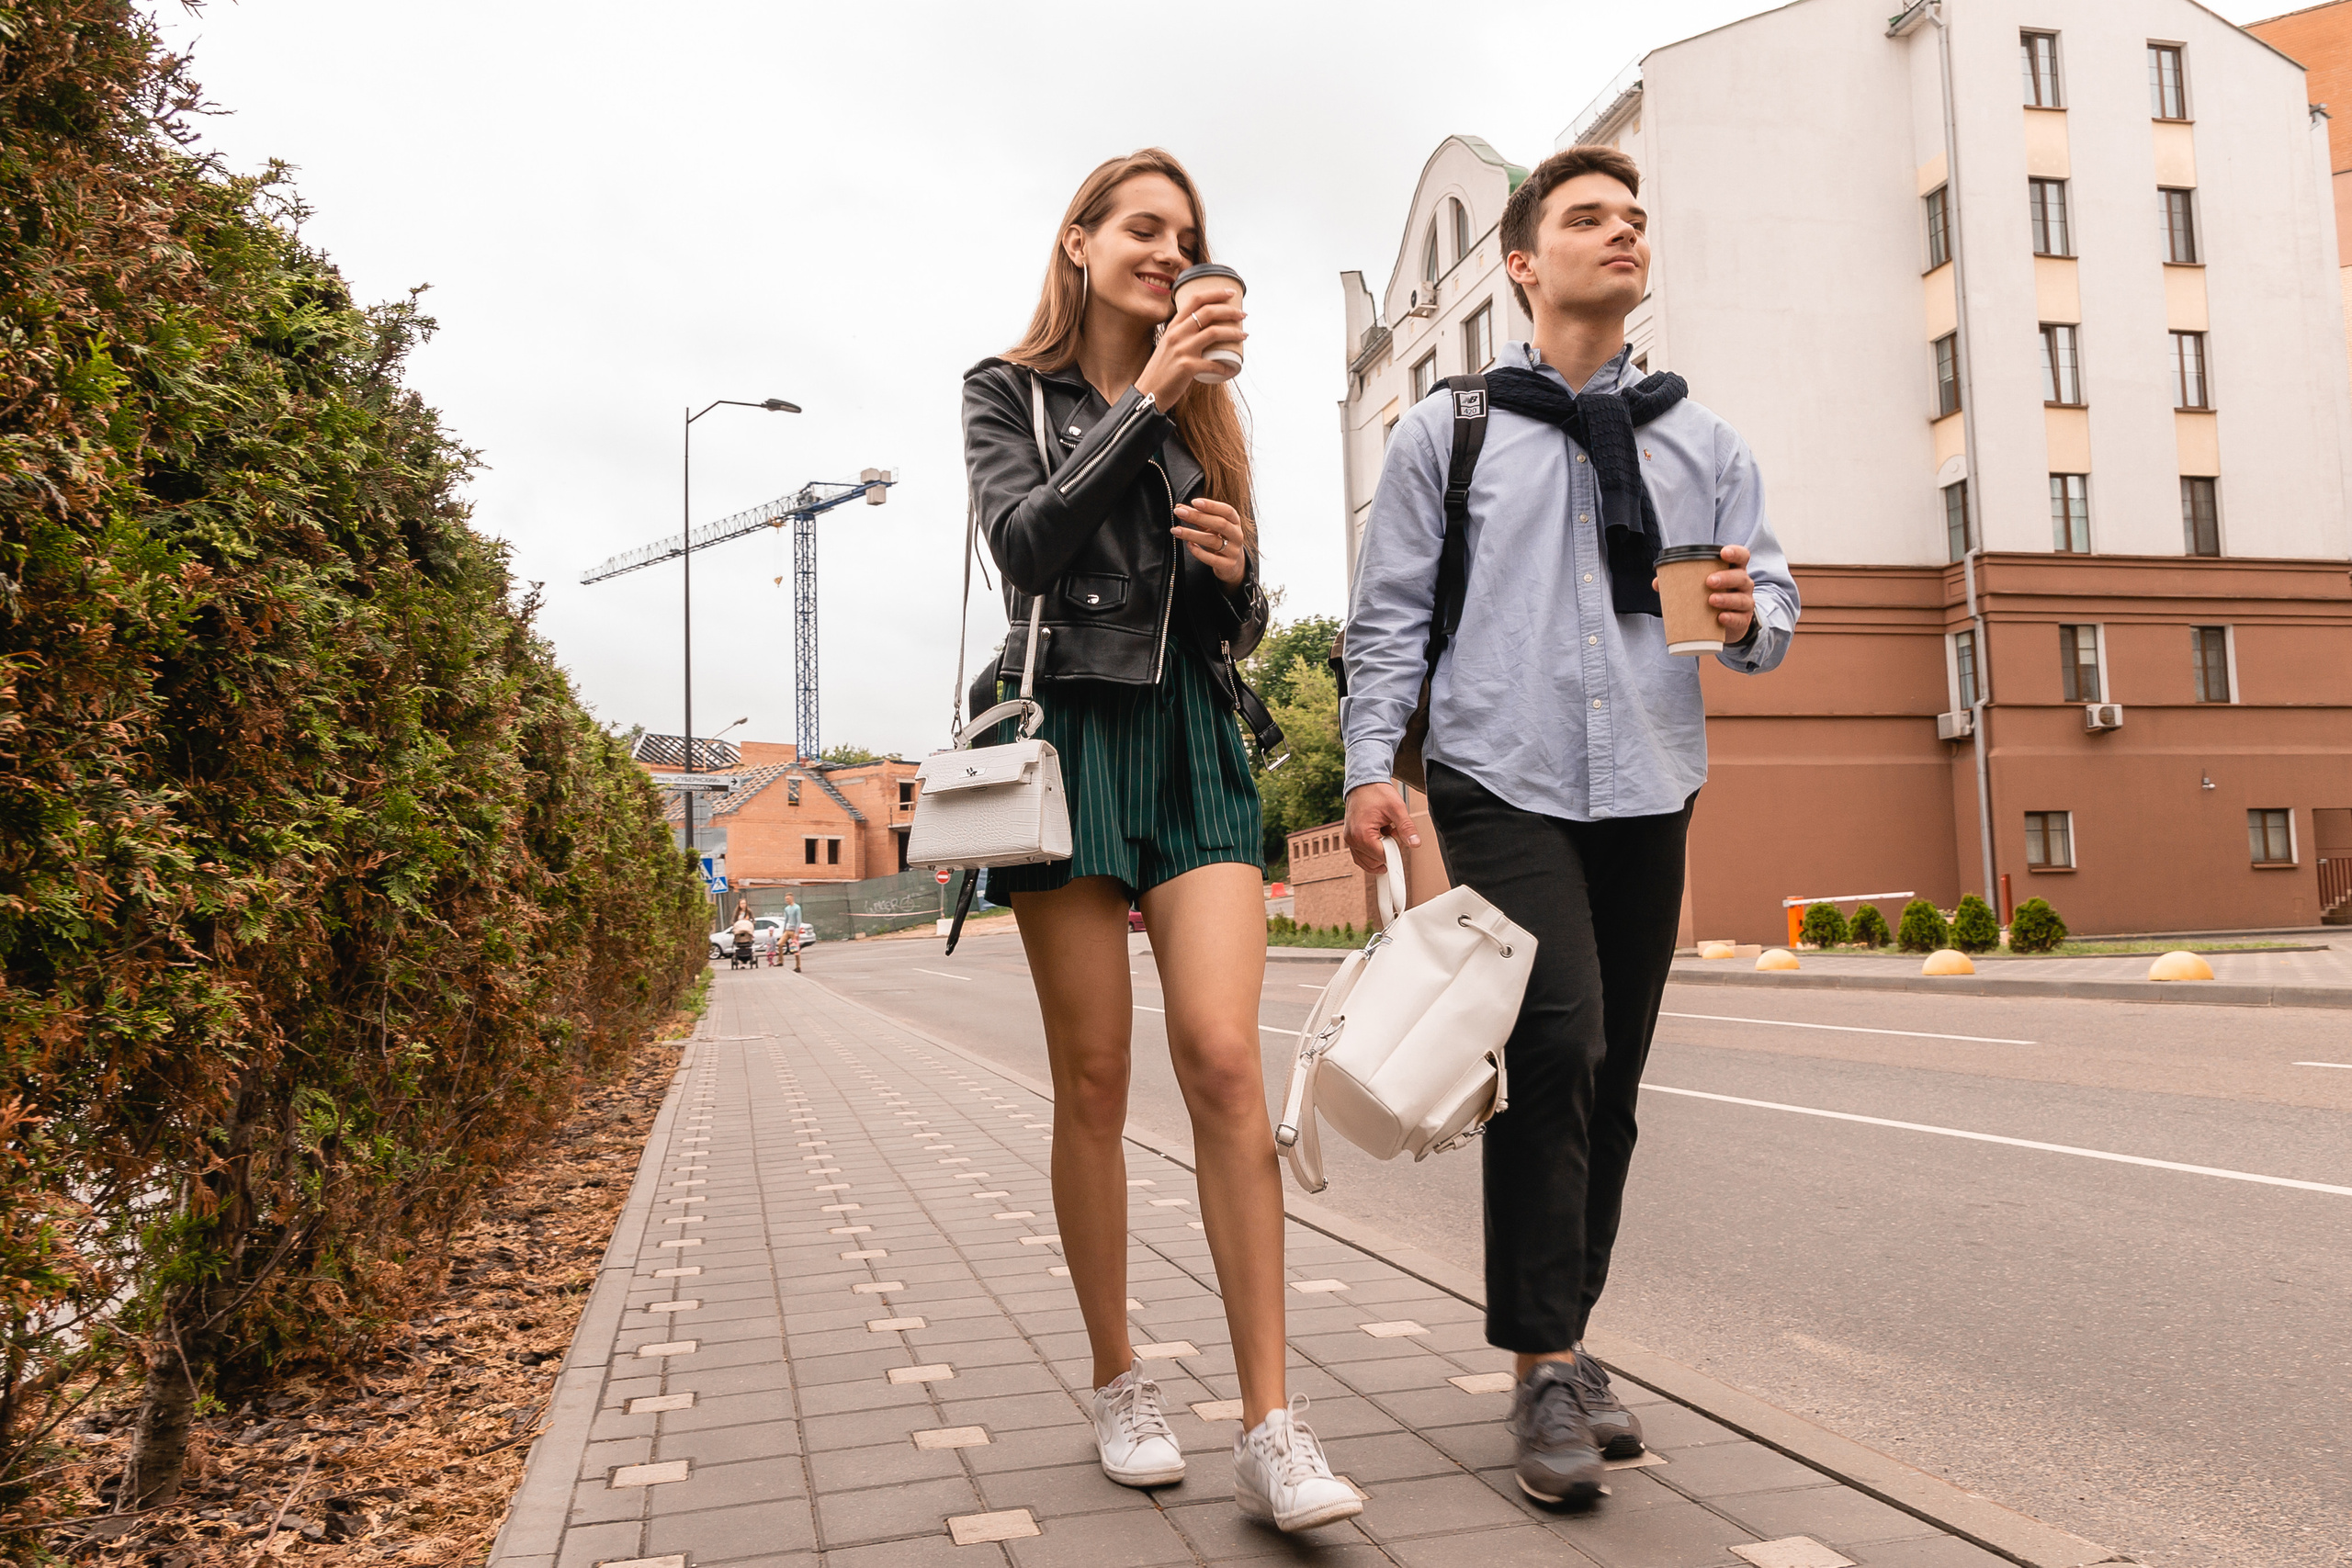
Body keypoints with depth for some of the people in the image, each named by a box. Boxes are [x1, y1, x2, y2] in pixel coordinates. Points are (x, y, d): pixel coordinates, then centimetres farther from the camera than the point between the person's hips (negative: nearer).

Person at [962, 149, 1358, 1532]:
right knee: (1096, 1081, 1)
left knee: (1226, 1064, -11)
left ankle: (1272, 1428, -9)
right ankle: (1121, 1383, 18)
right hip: (1067, 733, -2)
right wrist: (1146, 400, -15)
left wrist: (1237, 571, -5)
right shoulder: (1010, 390, 9)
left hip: (1196, 744, 3)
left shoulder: (1209, 414, 19)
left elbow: (1243, 632, 17)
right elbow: (1025, 543, -11)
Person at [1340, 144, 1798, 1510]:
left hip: (1650, 788, 4)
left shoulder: (1704, 443, 17)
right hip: (1504, 779, -4)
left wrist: (1752, 615, -10)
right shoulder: (1450, 429, 8)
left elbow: (1772, 604, 14)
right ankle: (1548, 1370, -6)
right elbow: (1390, 611, 4)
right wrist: (1372, 764, -6)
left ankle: (1561, 1340, 21)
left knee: (1609, 1076, 7)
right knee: (1557, 1041, -17)